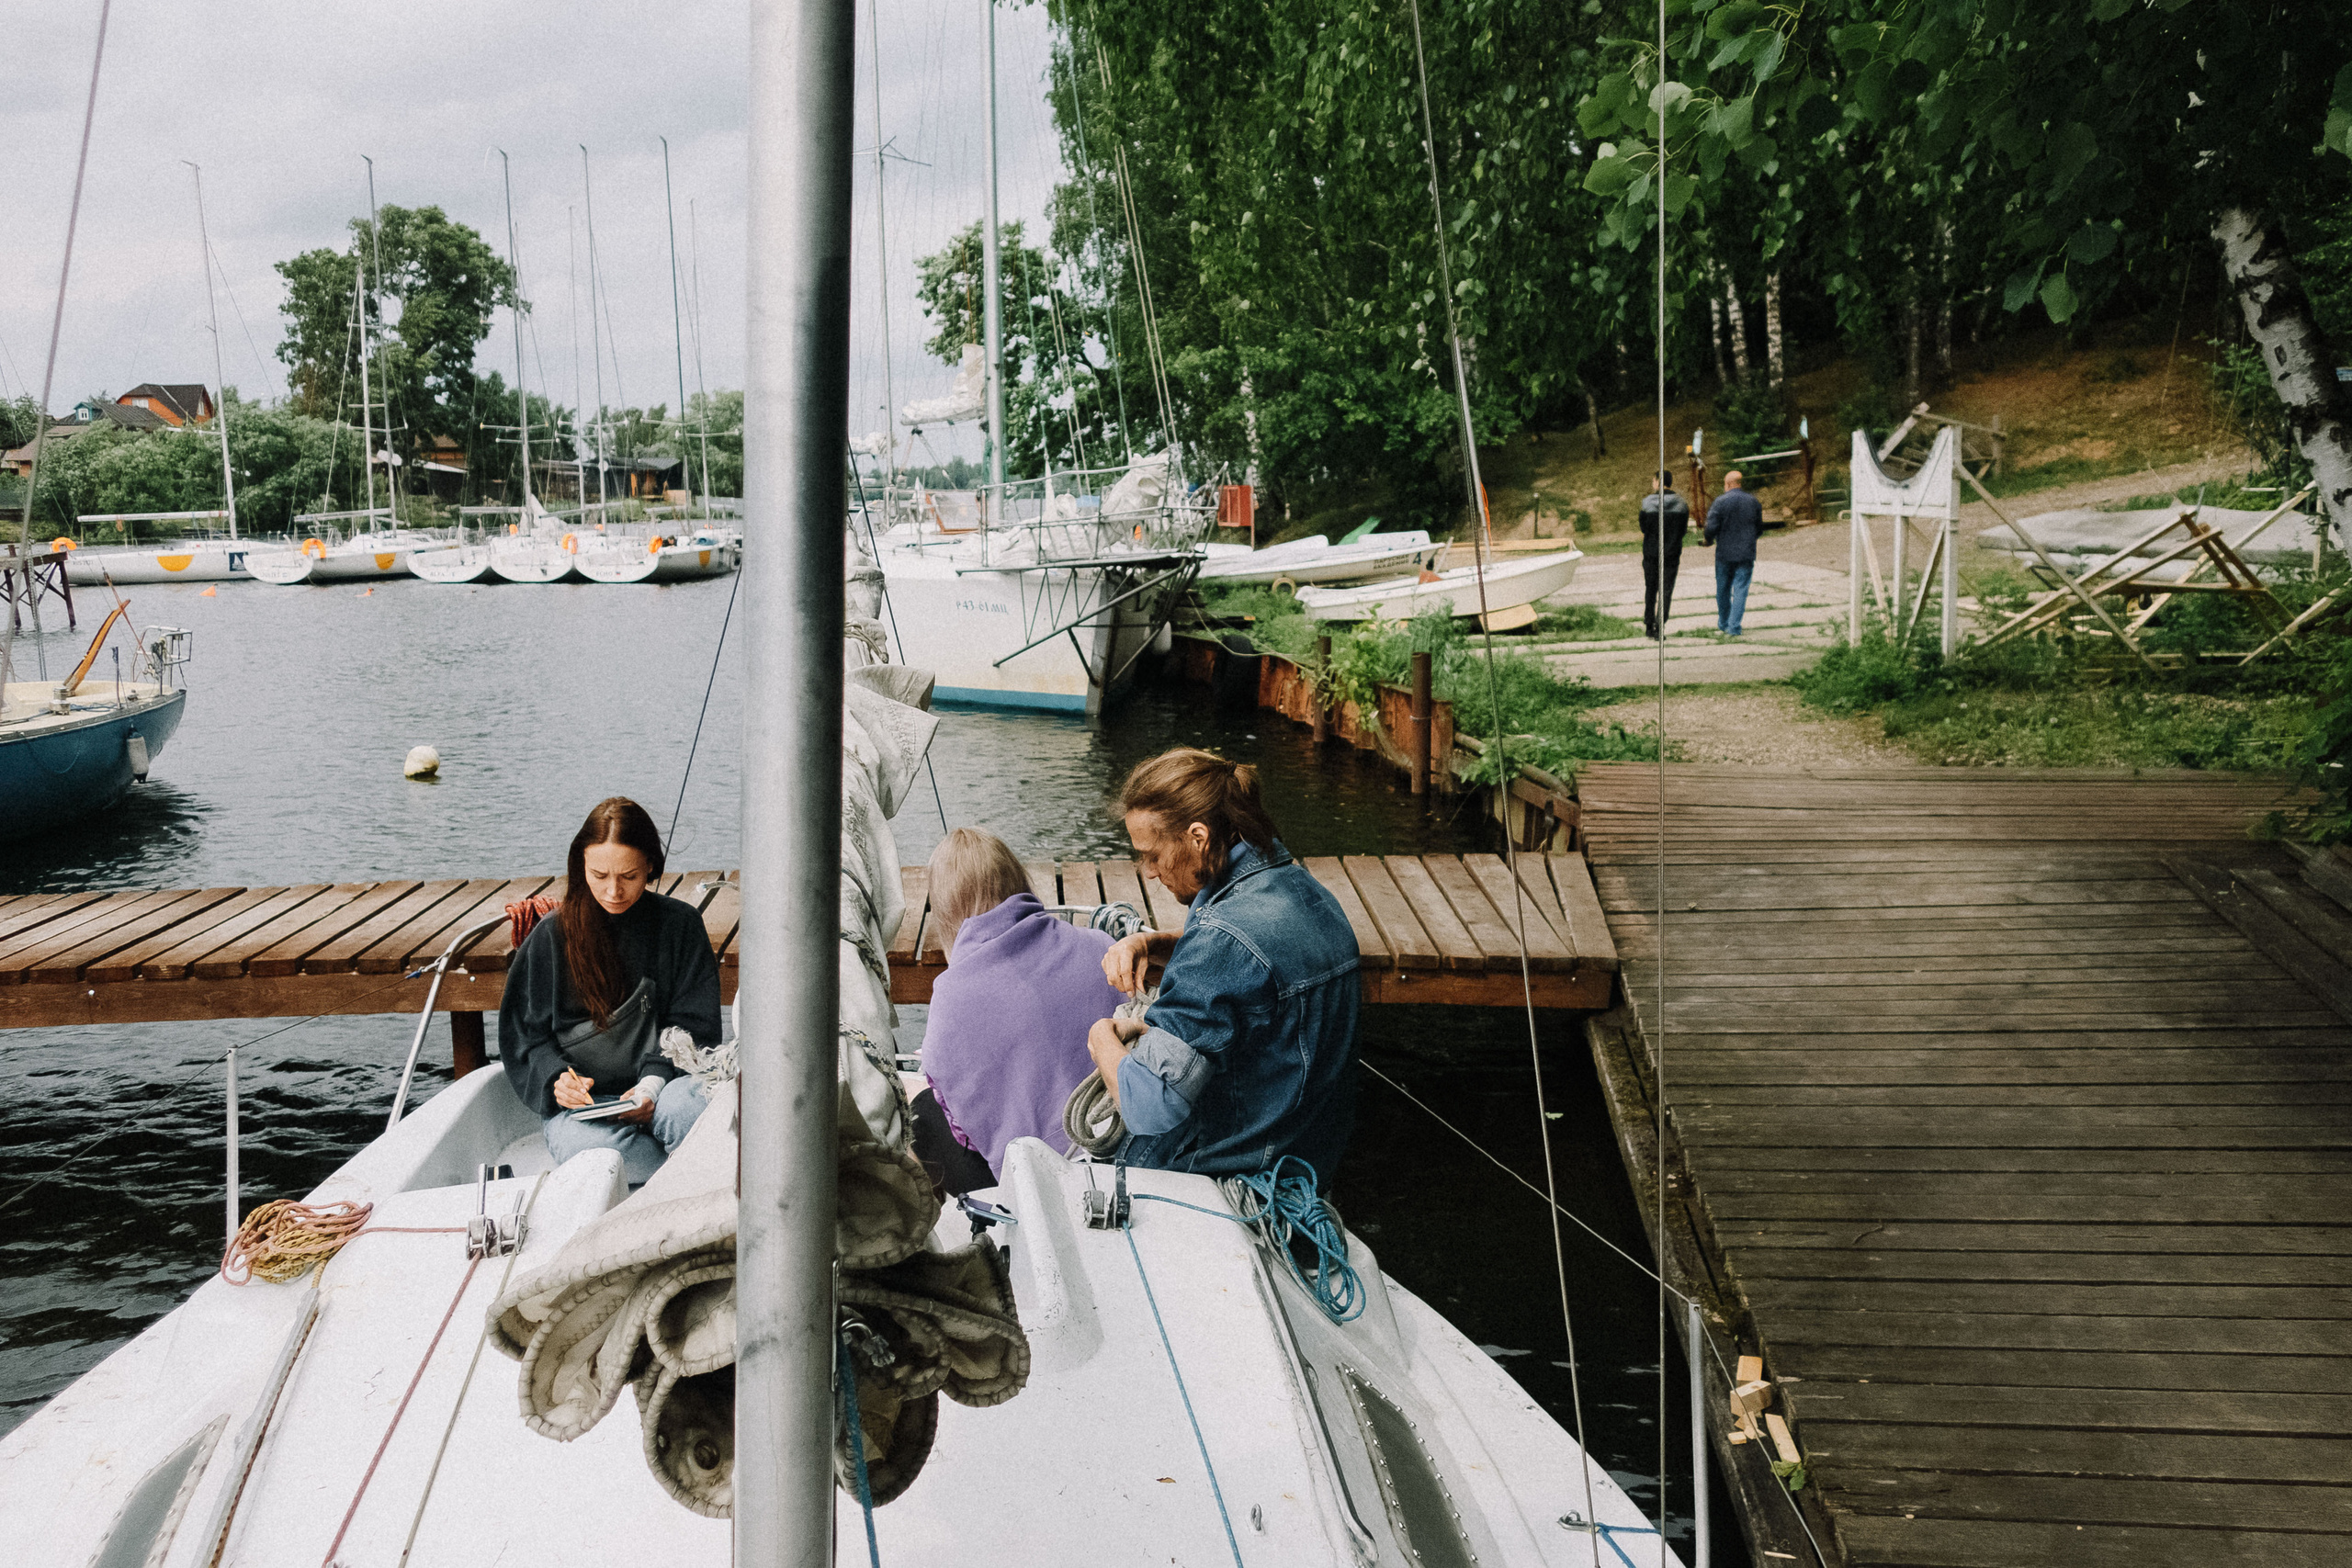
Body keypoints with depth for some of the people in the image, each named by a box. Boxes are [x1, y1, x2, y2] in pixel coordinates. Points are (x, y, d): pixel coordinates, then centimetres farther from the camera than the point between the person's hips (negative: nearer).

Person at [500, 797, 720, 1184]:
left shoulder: (681, 925, 8)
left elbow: (694, 1024, 6)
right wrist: (556, 1079, -12)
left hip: (661, 1091, 0)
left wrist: (654, 1083, -13)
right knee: (593, 1147, -38)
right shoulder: (551, 937, 8)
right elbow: (525, 1035, 10)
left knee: (691, 1107, -39)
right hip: (582, 1105, 0)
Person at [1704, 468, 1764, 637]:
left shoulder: (1720, 502, -9)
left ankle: (1723, 624, 26)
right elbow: (1759, 529, 10)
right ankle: (1734, 627, -6)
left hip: (1724, 554, -1)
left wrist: (1709, 540, 7)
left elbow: (1711, 528, -14)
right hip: (1746, 554, 1)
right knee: (1741, 590, 1)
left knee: (1723, 590, 14)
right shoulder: (1754, 502, 2)